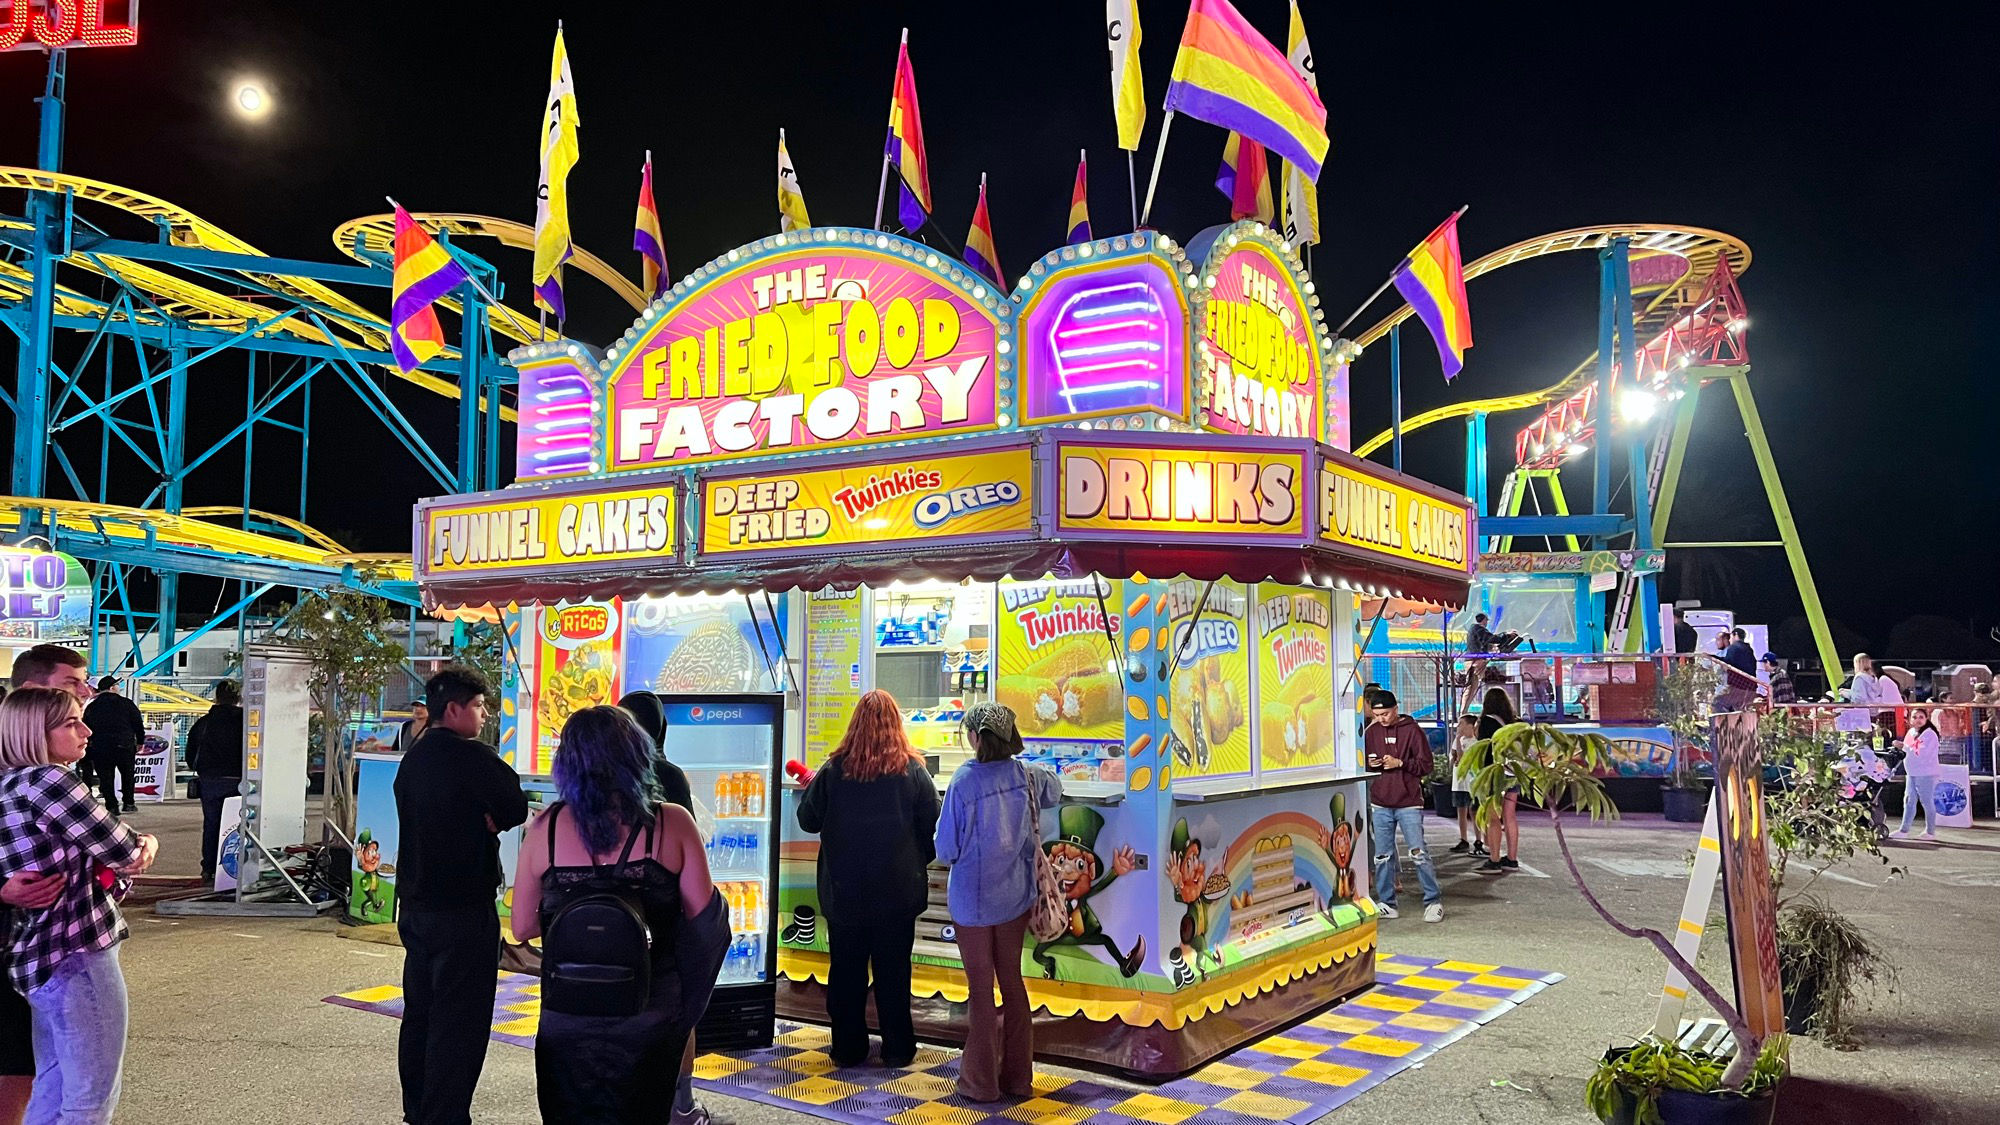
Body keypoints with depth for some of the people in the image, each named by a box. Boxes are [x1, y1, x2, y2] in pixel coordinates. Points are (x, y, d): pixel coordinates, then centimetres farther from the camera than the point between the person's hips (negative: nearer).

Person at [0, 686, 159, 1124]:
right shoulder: (48, 781, -17)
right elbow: (124, 852, -14)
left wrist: (140, 843, -1)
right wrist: (143, 845, 7)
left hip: (40, 955, 10)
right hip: (77, 956, -10)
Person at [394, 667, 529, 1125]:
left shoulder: (413, 759, 12)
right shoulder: (473, 757, -16)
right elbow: (516, 808, -15)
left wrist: (478, 821, 0)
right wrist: (491, 820, 1)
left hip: (416, 905, 9)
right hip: (464, 908, -9)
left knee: (420, 1012, 16)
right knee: (459, 1022, -3)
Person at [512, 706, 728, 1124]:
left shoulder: (544, 828, -6)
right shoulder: (672, 822, -10)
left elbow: (522, 928, 0)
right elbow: (704, 919, -10)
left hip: (568, 1015, 1)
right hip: (650, 1013, -1)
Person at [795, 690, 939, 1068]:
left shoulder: (833, 770, -7)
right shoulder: (913, 771, -7)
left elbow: (807, 820, 1)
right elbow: (933, 827, -2)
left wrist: (811, 786, 20)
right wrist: (916, 863, 15)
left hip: (844, 891, 0)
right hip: (897, 891, 0)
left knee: (846, 970, 12)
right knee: (893, 971, 9)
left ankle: (847, 1048, 19)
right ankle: (897, 1049, 17)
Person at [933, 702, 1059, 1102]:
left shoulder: (965, 780, -20)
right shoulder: (1025, 776, -5)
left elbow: (946, 849, -16)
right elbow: (1054, 791, 20)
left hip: (973, 900, -4)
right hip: (1015, 897, 4)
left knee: (981, 989, 7)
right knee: (1013, 982, 15)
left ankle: (981, 1081, 18)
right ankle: (1018, 1076, 24)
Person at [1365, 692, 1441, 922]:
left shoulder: (1412, 730, -4)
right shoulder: (1372, 732, 9)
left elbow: (1426, 766, -5)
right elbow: (1364, 760, 21)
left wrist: (1400, 763, -17)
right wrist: (1370, 763, -2)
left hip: (1409, 803, -4)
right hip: (1380, 805, 4)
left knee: (1419, 853, -6)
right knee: (1383, 856, 7)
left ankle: (1434, 901, 6)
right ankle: (1386, 903, 16)